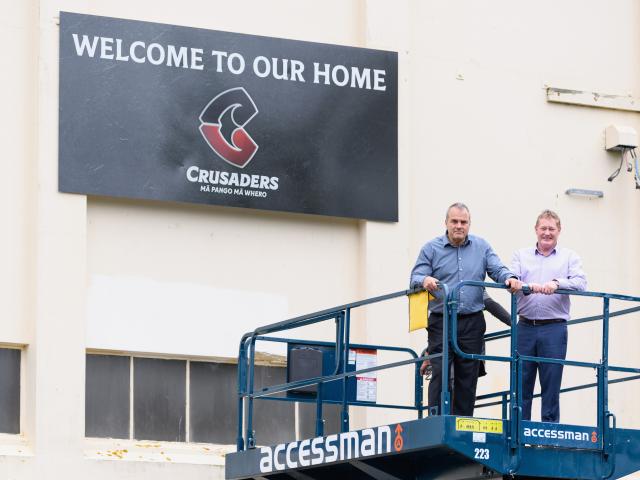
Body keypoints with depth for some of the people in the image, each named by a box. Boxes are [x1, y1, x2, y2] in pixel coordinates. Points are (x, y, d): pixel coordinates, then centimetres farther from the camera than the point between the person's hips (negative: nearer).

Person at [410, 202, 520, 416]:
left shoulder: (481, 247, 11)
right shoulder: (431, 249, 4)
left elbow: (497, 270, 3)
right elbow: (415, 278, -3)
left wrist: (510, 279, -21)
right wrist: (425, 281, -28)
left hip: (472, 323, 2)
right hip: (441, 323, -2)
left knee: (468, 375, 5)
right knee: (440, 374, -9)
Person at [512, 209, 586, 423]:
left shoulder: (569, 257, 11)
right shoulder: (522, 255, 15)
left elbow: (580, 282, -5)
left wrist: (557, 283, -24)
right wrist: (528, 285, -22)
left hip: (554, 328, -1)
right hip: (525, 327, 1)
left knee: (551, 385, -1)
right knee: (521, 383, 2)